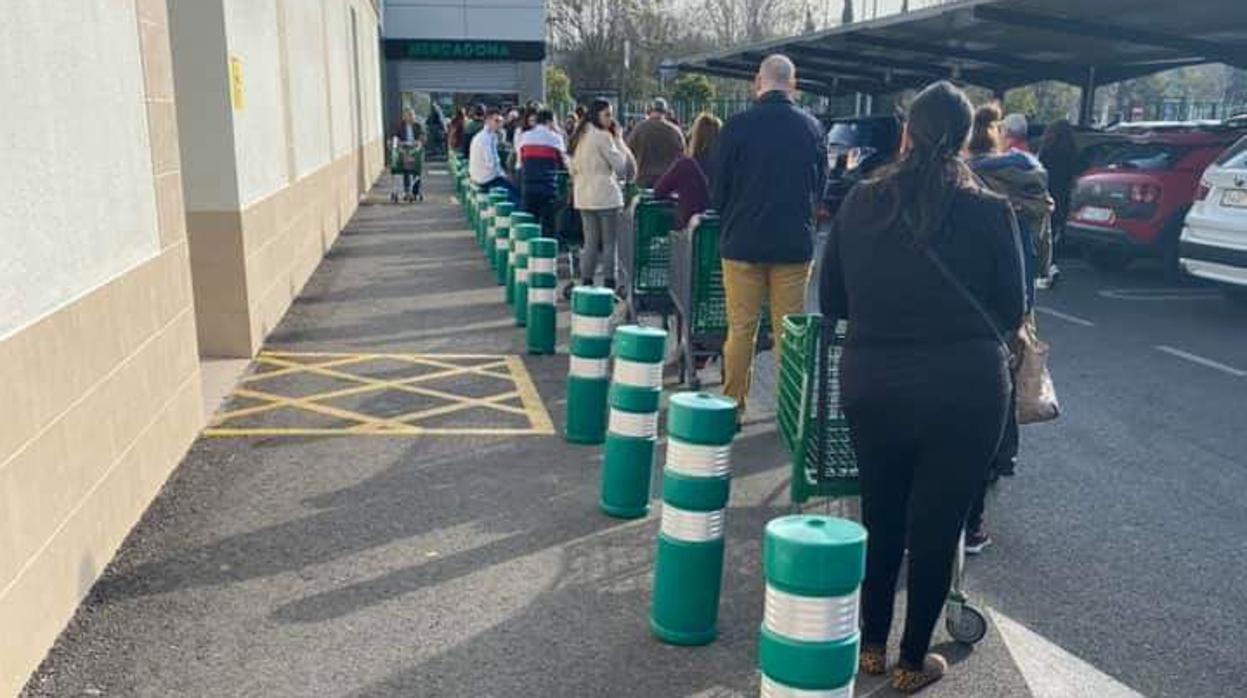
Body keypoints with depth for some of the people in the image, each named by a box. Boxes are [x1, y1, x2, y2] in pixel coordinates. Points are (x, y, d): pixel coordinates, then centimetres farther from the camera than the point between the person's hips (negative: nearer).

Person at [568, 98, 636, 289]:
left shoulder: (580, 136, 13)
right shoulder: (602, 136, -12)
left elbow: (574, 168, 16)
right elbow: (620, 164, -8)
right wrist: (618, 138, -2)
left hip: (584, 196, 7)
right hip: (605, 196, -7)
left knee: (590, 242, 11)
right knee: (609, 243, -1)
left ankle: (586, 282, 10)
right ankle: (609, 283, -1)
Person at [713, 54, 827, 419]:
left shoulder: (737, 126, -10)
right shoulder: (812, 127, -1)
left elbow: (719, 188, -3)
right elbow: (820, 187, 10)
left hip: (744, 241, -2)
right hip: (795, 242, 2)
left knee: (741, 328, 7)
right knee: (790, 329, 9)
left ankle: (733, 404, 13)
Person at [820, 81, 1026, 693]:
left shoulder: (860, 202, -3)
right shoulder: (990, 212, -8)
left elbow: (831, 302, 5)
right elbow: (1011, 312, 2)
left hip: (871, 384, 2)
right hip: (966, 390, -2)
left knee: (879, 517, 19)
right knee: (936, 526, 12)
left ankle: (872, 646, 32)